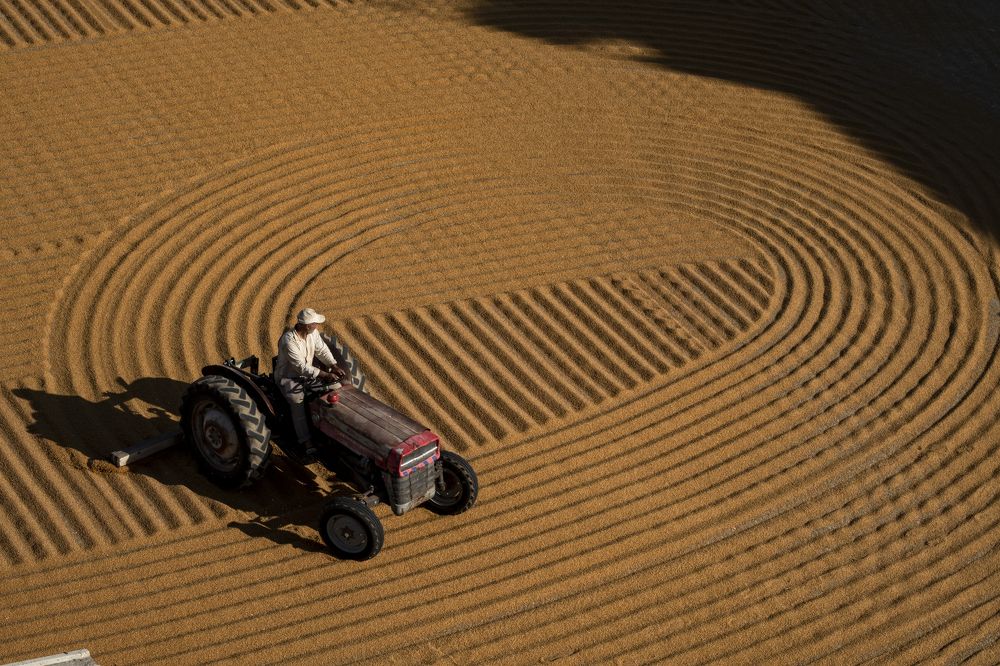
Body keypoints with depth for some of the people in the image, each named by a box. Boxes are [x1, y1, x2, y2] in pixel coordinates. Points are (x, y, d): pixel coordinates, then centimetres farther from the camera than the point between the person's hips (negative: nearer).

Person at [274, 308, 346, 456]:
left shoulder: (313, 333, -7)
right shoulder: (289, 341, -32)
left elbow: (322, 350, 1)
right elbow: (301, 367, -32)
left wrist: (334, 367, -15)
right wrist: (325, 375, -34)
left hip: (307, 373, 8)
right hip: (288, 377, -8)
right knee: (298, 401, -33)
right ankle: (305, 442, -34)